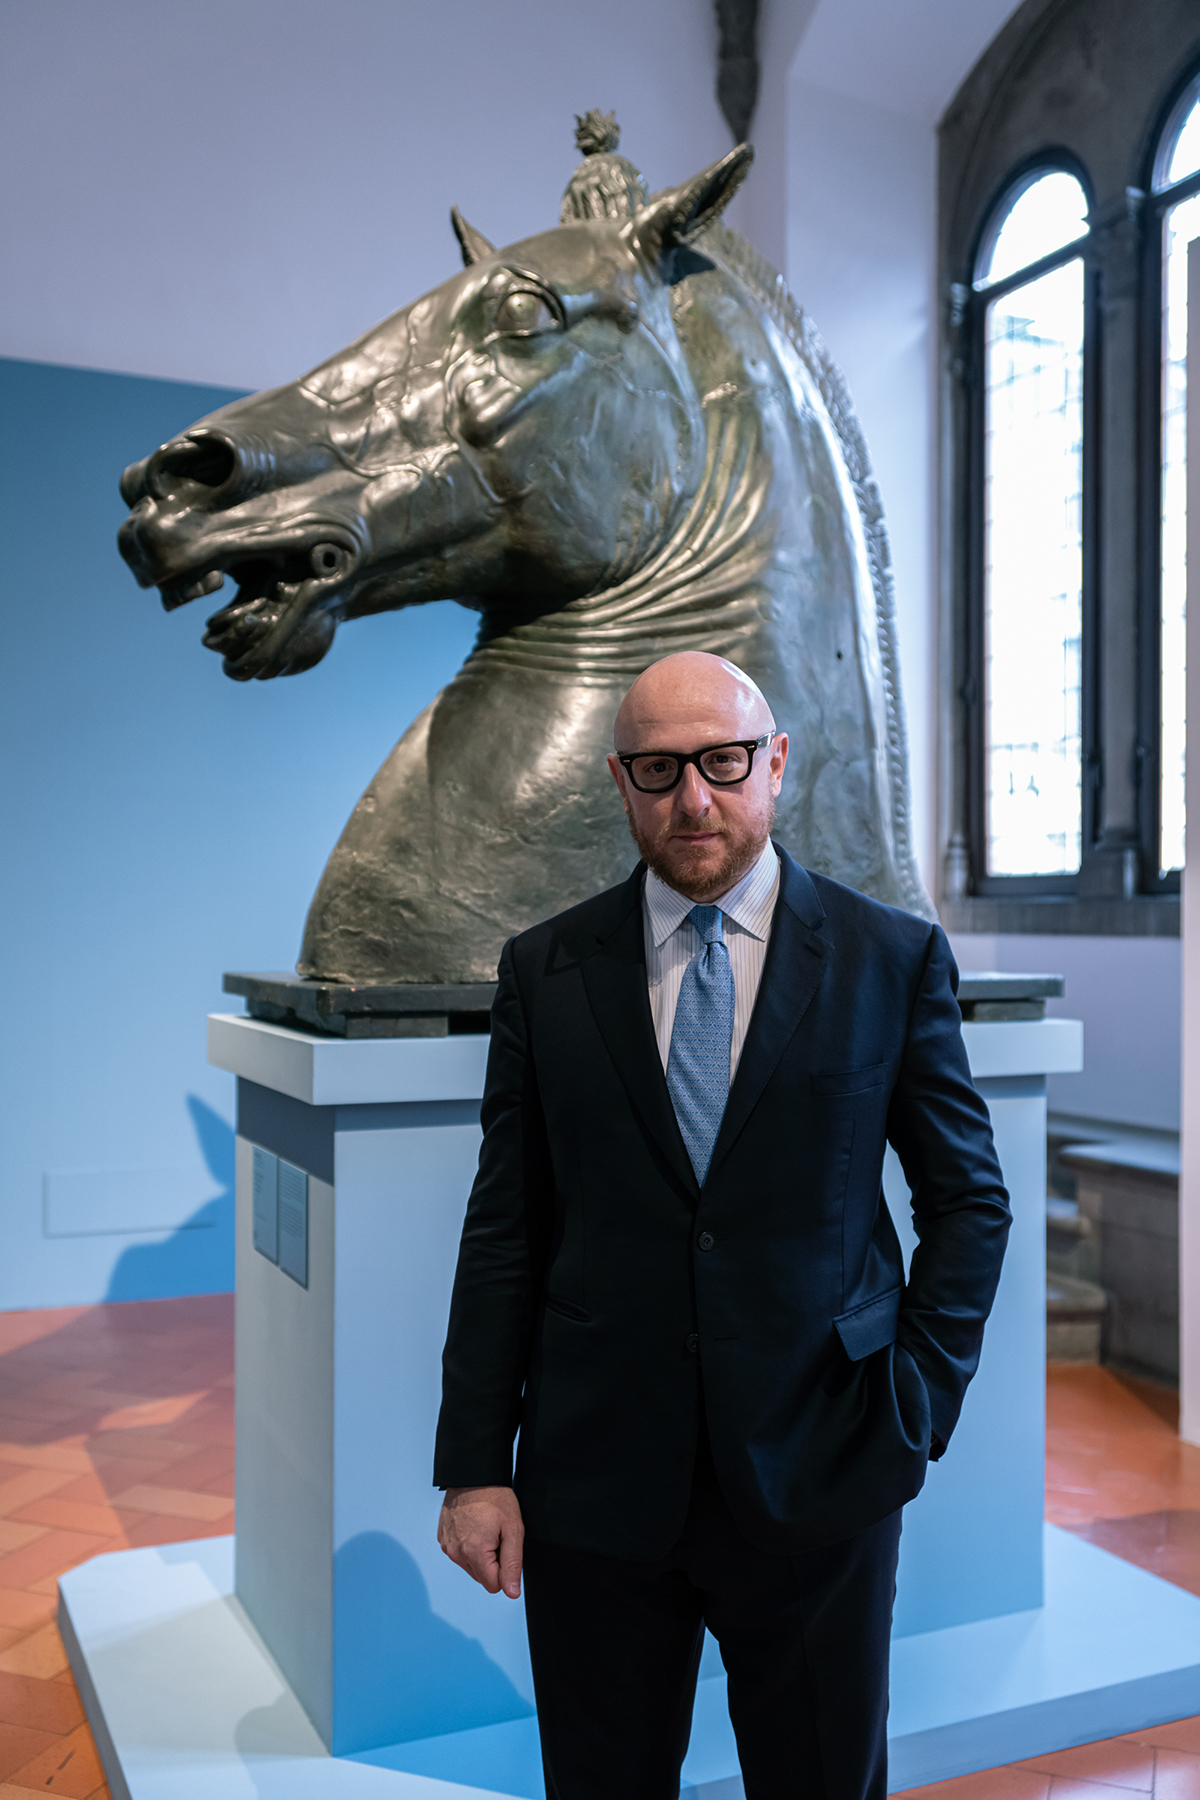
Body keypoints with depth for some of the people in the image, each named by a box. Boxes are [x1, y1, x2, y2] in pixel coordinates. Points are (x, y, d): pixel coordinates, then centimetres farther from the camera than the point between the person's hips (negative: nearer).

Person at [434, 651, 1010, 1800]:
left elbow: (969, 1198, 5)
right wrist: (475, 1466, -1)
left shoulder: (892, 959, -2)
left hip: (818, 1482, 0)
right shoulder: (544, 969, 1)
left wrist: (919, 1406, -3)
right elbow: (504, 1229, 1)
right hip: (596, 1481, 1)